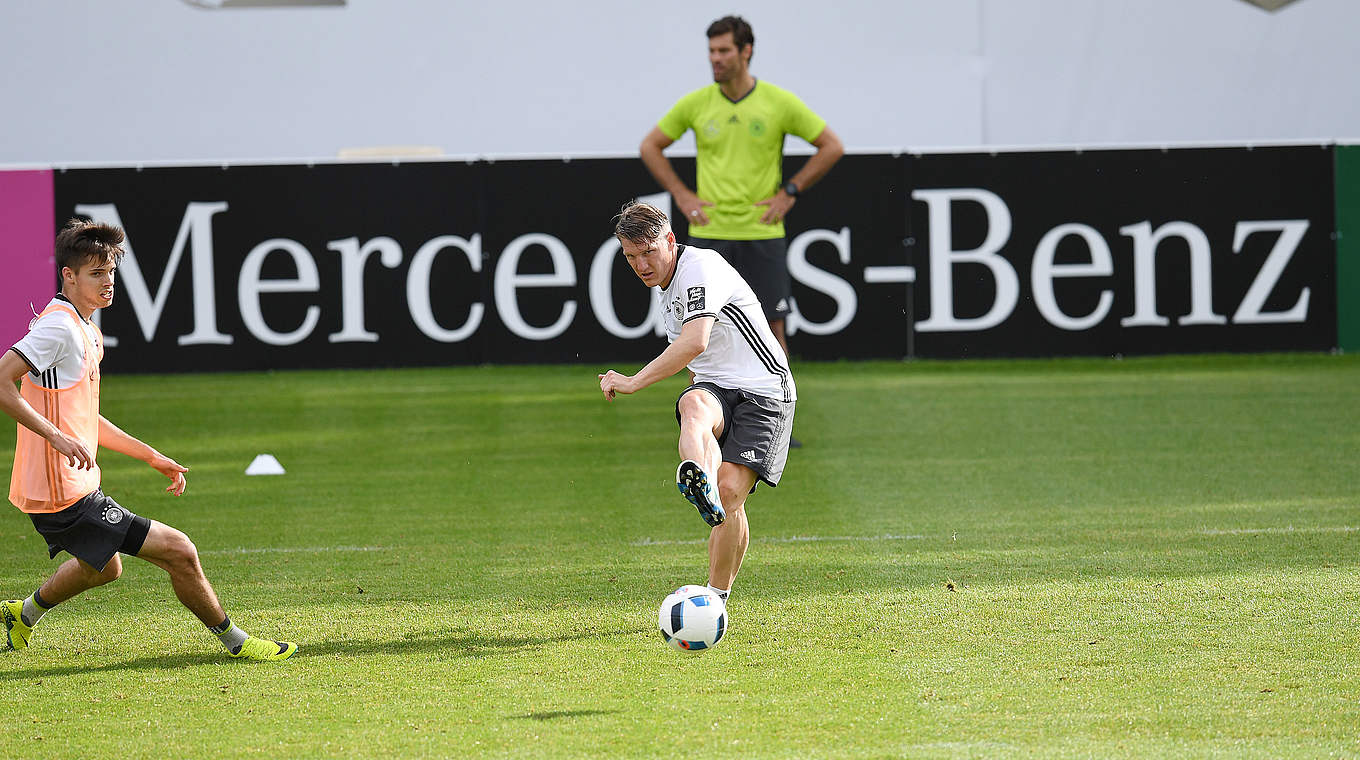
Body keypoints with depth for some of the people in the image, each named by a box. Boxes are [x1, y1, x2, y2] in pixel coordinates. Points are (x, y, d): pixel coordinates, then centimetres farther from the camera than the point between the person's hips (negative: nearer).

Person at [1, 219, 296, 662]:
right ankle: (235, 642, 6)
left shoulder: (86, 332, 15)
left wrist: (151, 457, 22)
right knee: (178, 551, -9)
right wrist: (56, 437, -29)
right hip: (65, 496, -11)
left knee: (104, 567, 36)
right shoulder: (59, 327, -17)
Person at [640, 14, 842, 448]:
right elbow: (651, 147, 14)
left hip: (762, 232, -1)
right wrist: (682, 196, 5)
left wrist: (789, 192, -1)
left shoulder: (779, 103, -3)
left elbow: (832, 147, 5)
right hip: (708, 233, 1)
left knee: (772, 327, -2)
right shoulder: (695, 104, 1)